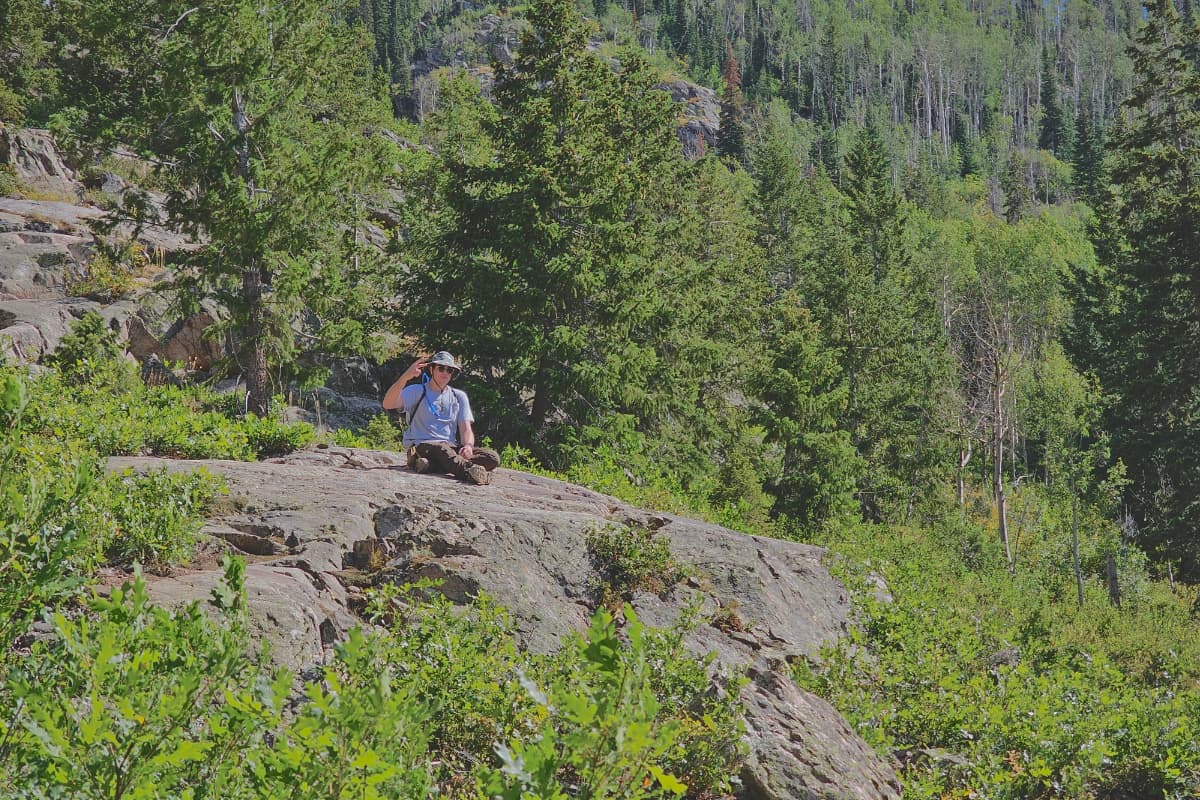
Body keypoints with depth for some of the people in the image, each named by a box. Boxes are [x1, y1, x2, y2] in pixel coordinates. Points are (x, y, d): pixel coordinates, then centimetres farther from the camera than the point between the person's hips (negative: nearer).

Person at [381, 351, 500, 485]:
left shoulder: (459, 396, 19)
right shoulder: (417, 391, 5)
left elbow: (465, 428, 11)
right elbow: (388, 404, -12)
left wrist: (468, 446, -15)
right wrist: (405, 377, -27)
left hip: (451, 449, 4)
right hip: (421, 447, -4)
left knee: (493, 457, -21)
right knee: (442, 449, -39)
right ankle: (470, 470, -68)